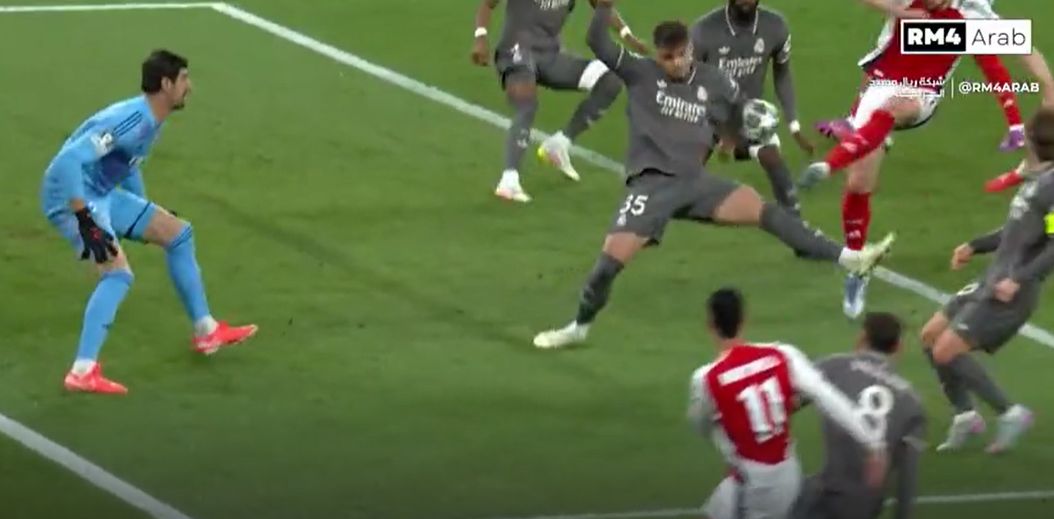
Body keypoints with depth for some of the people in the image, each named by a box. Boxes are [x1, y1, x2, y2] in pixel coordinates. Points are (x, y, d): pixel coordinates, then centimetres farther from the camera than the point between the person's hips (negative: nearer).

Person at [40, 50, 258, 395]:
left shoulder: (150, 121, 6)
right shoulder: (132, 120, -27)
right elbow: (69, 160, -35)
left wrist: (147, 215, 30)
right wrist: (85, 221, -36)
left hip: (103, 196, 10)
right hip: (72, 198, -10)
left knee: (177, 233, 15)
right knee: (118, 272, -26)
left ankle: (206, 331, 26)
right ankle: (83, 372, -29)